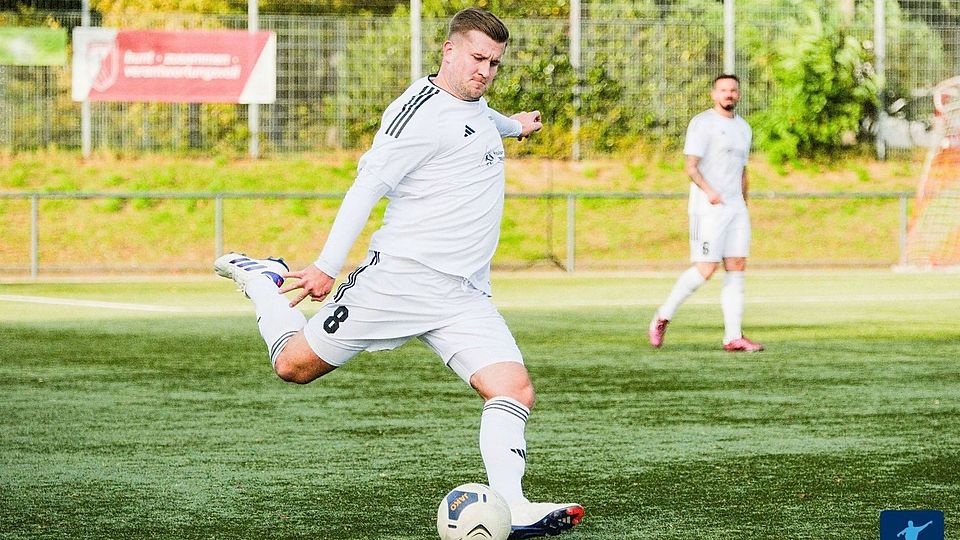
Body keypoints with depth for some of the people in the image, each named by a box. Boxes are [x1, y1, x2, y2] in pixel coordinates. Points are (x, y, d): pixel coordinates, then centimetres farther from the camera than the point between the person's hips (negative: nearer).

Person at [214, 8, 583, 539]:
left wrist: (513, 125, 63)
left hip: (465, 296, 7)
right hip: (400, 276, -7)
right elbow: (367, 185, -17)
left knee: (514, 389, -12)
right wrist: (327, 266, -21)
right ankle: (262, 281, 30)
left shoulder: (475, 107, 16)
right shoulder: (421, 110, -13)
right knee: (295, 365, 3)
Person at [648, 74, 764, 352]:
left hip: (735, 207, 7)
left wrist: (744, 208, 20)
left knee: (737, 268, -1)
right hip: (707, 207, -7)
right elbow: (690, 165, -14)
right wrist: (709, 191, -29)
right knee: (705, 268, -11)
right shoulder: (702, 123, -6)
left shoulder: (743, 128, 17)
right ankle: (663, 316, 5)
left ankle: (733, 337, -2)